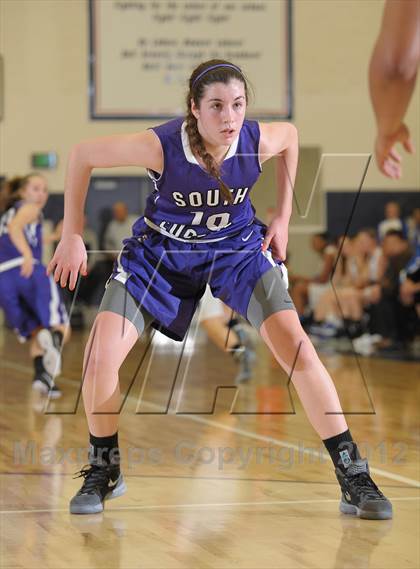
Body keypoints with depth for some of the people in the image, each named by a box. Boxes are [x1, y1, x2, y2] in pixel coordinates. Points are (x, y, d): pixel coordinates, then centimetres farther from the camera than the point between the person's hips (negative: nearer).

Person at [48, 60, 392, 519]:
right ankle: (103, 471, 11)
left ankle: (354, 480, -8)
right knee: (100, 354, -15)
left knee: (296, 346, -17)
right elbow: (82, 155, -16)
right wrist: (72, 236, -11)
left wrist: (283, 217, 3)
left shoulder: (259, 141, -25)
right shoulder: (159, 146, -31)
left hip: (238, 246, 1)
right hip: (162, 249, 0)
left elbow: (291, 135, 2)